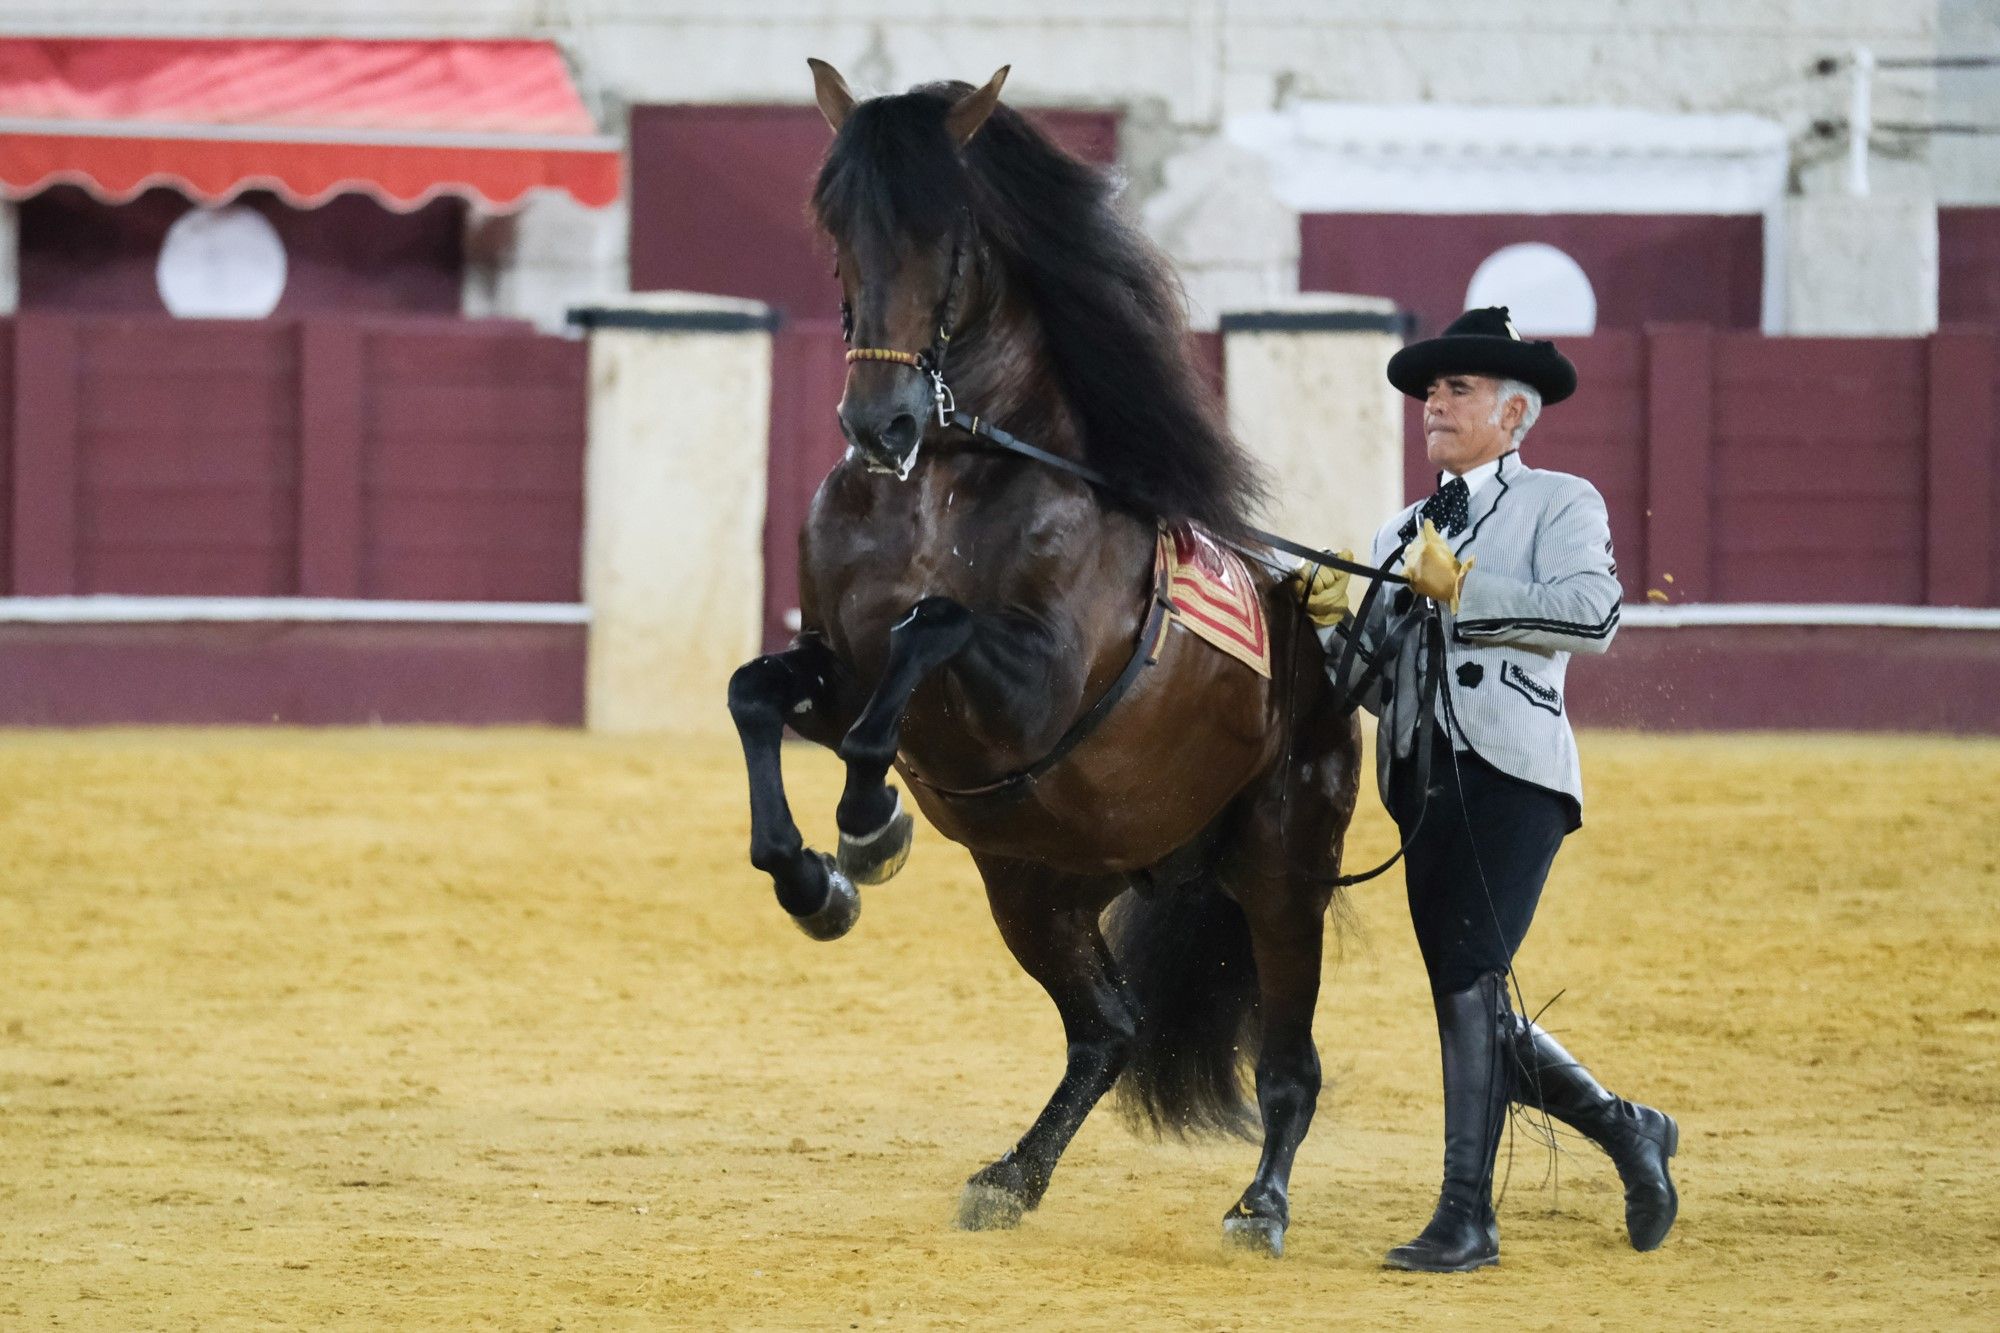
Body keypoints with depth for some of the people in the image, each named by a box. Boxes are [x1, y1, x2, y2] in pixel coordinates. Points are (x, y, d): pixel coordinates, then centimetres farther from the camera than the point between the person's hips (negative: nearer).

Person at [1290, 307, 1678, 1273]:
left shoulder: (1561, 505, 5)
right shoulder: (1402, 533, 23)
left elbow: (1592, 615, -13)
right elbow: (1378, 684, 19)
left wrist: (1459, 590, -12)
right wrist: (1335, 621, 0)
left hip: (1511, 770, -7)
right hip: (1422, 781, 7)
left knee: (1469, 982, -16)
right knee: (1469, 1002, 8)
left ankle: (1467, 1216, -16)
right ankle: (1624, 1130, 26)